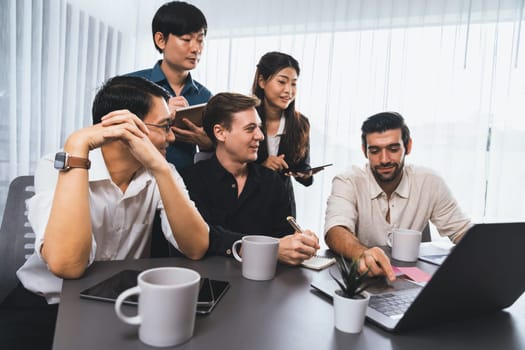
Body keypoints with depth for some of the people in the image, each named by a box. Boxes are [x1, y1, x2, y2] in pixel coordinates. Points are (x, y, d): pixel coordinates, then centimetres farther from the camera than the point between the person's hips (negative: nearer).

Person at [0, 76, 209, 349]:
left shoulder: (159, 174, -6)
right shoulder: (56, 168, -15)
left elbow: (196, 248, -19)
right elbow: (67, 264, -31)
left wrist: (159, 167, -28)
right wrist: (77, 147, -32)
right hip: (47, 306, -1)